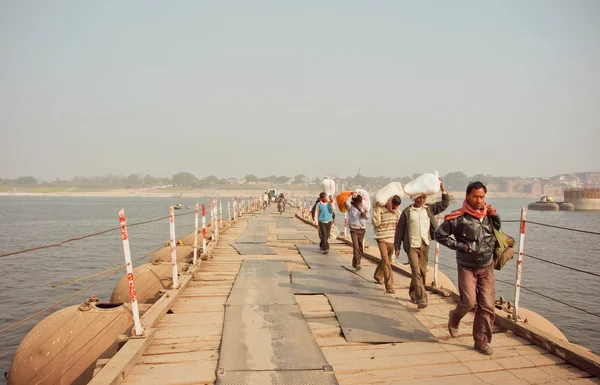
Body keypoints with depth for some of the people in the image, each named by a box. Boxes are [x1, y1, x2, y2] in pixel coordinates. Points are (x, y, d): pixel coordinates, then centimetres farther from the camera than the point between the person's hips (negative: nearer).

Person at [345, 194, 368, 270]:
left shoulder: (363, 208, 9)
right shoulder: (350, 207, -4)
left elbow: (365, 216, -6)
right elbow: (346, 202, -25)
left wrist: (360, 208, -12)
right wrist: (352, 196, -11)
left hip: (362, 229, 4)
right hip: (354, 229, -4)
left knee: (360, 247, 9)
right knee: (356, 247, -13)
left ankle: (355, 263, 24)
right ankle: (357, 264, -14)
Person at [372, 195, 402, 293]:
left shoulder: (396, 212, 9)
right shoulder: (380, 209, -8)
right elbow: (376, 222, -20)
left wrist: (396, 213, -5)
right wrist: (378, 209, -20)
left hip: (392, 240, 6)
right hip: (382, 239, -6)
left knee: (387, 260, 19)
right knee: (386, 261, -14)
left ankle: (377, 276, 43)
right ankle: (389, 286, -14)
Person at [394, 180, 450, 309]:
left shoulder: (429, 209, 7)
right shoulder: (407, 211, -1)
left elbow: (445, 203, 3)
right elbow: (400, 229, 1)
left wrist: (442, 188, -6)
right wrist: (397, 246, 0)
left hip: (425, 246, 4)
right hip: (412, 246, -4)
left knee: (422, 272, 12)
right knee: (416, 271, -13)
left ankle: (413, 294, 31)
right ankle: (422, 299, -14)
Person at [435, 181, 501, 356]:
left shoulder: (489, 213, 1)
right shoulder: (459, 217, -14)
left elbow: (499, 229, 19)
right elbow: (440, 235, -7)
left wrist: (496, 216, -2)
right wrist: (459, 246, -14)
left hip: (487, 267, 4)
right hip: (467, 267, -4)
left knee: (487, 306, 3)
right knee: (469, 302, -10)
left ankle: (482, 342, 16)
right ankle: (454, 317, 24)